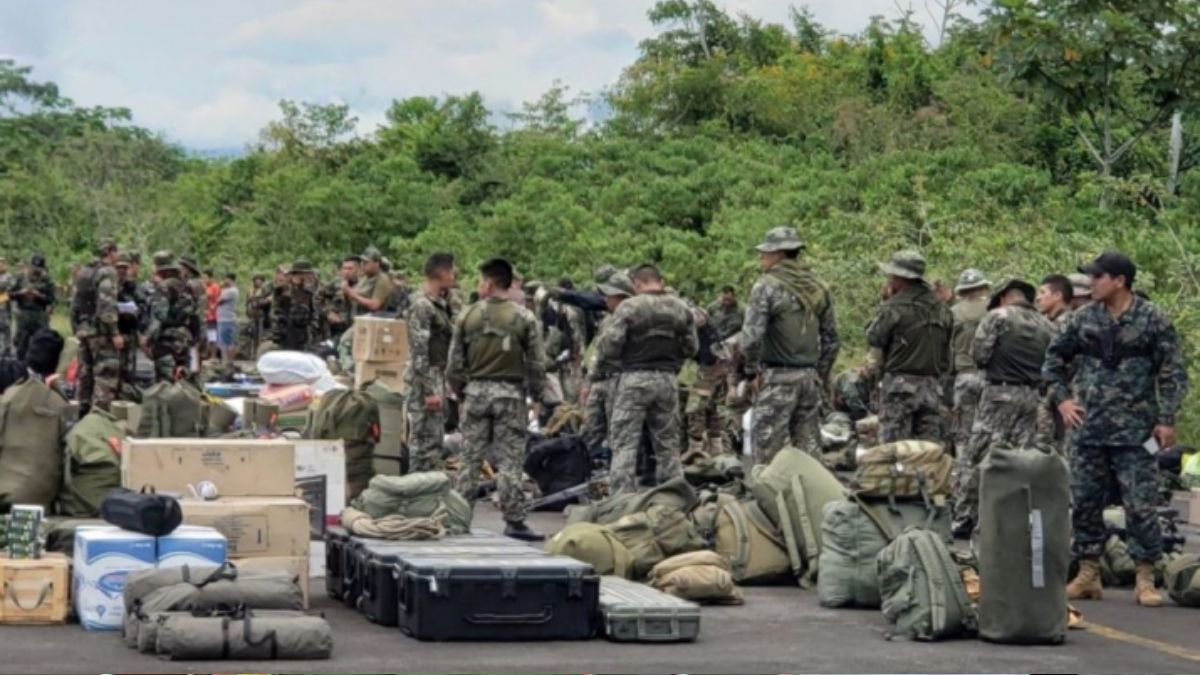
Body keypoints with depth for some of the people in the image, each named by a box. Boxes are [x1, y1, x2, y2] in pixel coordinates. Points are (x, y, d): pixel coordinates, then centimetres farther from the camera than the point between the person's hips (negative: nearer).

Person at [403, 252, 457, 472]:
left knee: (435, 438, 14)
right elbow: (419, 352, -20)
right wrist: (429, 390, -22)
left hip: (438, 377, 10)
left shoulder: (440, 303, 14)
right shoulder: (421, 305, -16)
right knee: (425, 438, -7)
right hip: (424, 379, -10)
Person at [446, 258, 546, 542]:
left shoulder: (467, 316, 1)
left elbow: (454, 363, 3)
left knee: (471, 458, 8)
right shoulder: (523, 318, -4)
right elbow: (535, 363, -3)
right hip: (510, 393, -2)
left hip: (476, 391, 2)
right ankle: (514, 520, -2)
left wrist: (460, 391, 16)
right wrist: (536, 395, 9)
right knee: (510, 459, 0)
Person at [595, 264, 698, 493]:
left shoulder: (630, 307, -10)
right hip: (667, 380, 5)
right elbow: (691, 347, 10)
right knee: (668, 444, 13)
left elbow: (610, 343, -14)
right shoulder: (681, 309, 5)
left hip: (635, 379, -5)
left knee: (624, 443, -1)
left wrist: (601, 363, 5)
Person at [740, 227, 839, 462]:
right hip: (810, 377, 7)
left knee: (768, 447, -4)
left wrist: (751, 370, -3)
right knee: (808, 445, 11)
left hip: (777, 377, -7)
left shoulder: (767, 286, -10)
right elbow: (831, 338, 15)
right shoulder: (818, 288, 11)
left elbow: (752, 335, -16)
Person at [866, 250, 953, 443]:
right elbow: (946, 349, 14)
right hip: (932, 385, 6)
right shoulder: (941, 308, 9)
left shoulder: (895, 307, -12)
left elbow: (874, 338, -3)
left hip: (900, 383, -6)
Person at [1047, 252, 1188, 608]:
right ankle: (1088, 575, 17)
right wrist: (1062, 398, 7)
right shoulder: (1083, 318, 6)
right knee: (1084, 502, 7)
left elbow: (1172, 373, -3)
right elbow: (1055, 357, 18)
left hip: (1135, 431, -4)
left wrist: (1166, 419, -8)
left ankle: (1145, 579, 4)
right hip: (1088, 429, 4)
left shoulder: (1153, 320, -4)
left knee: (1141, 505, -4)